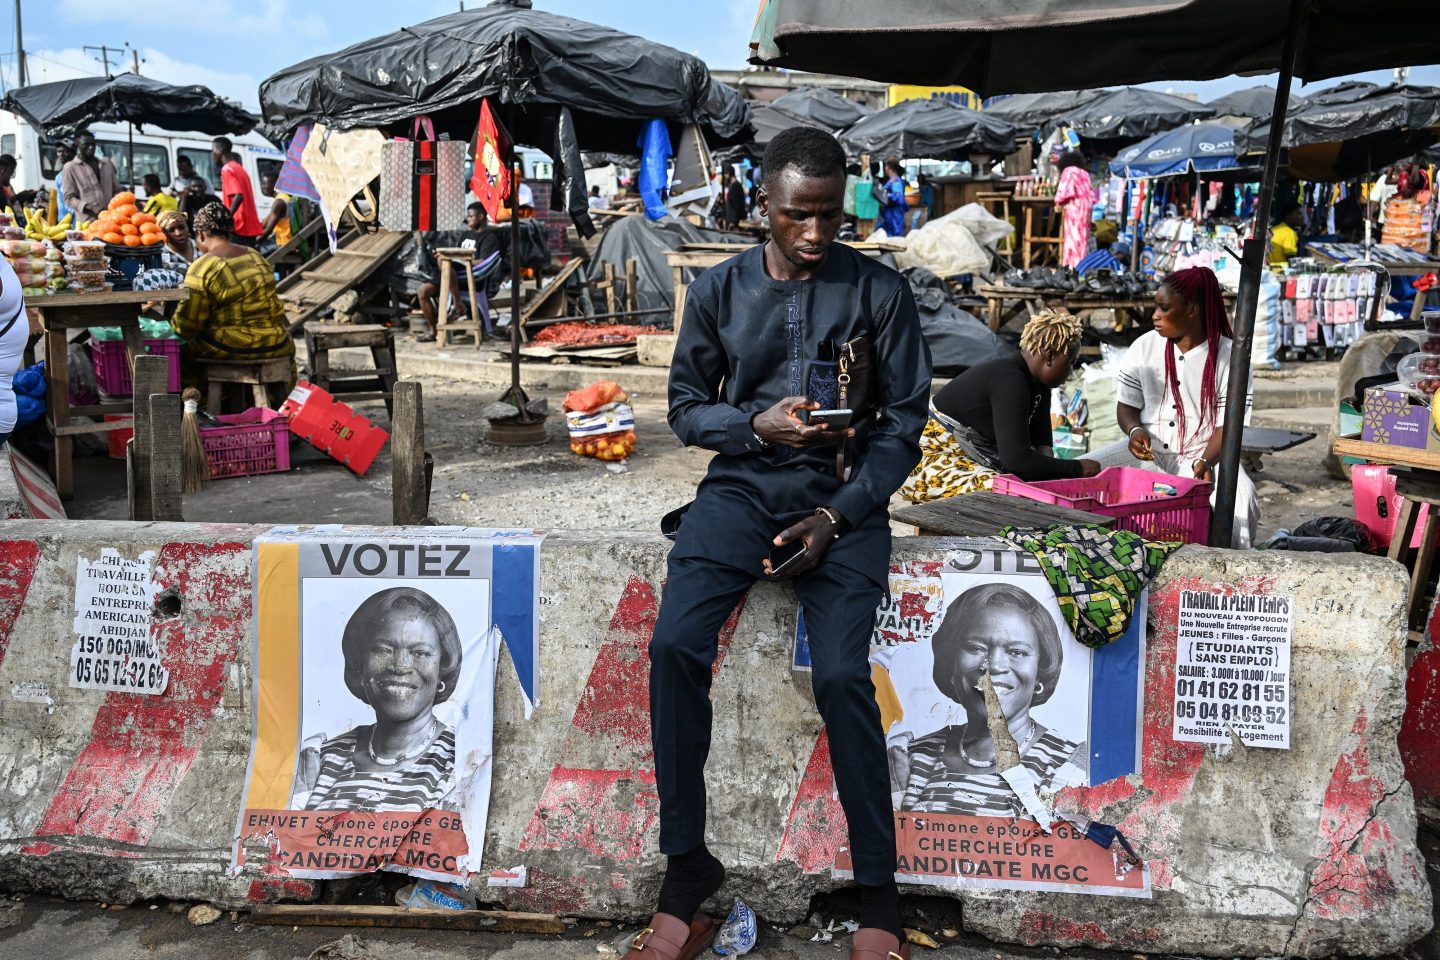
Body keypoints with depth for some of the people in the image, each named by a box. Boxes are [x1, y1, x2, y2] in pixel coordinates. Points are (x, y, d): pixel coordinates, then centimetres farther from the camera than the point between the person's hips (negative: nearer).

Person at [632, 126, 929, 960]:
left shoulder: (880, 291, 3)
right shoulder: (719, 290, 8)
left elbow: (905, 422, 2)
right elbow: (687, 407, 12)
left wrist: (836, 516, -10)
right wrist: (756, 425, -10)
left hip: (844, 494, -1)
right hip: (742, 484, 2)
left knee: (841, 674, -23)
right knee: (675, 645, -22)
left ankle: (879, 890, -4)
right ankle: (688, 862, -6)